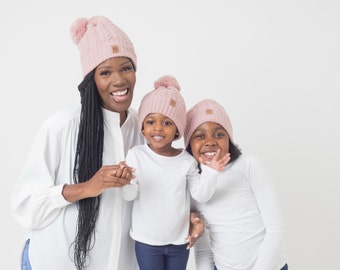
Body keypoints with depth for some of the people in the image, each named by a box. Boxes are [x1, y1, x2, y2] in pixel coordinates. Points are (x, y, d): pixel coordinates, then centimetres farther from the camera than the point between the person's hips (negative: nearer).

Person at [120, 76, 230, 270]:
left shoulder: (186, 160, -8)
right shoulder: (136, 155, -12)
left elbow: (201, 196, -9)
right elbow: (130, 195, -12)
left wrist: (211, 171, -24)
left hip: (179, 241, 2)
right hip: (146, 241, -2)